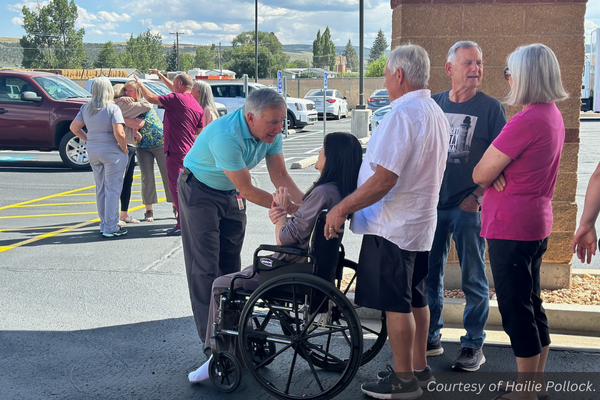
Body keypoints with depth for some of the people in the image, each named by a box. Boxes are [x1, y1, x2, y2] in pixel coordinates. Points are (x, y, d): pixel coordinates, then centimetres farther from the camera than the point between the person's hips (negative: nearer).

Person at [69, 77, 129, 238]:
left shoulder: (86, 108, 6)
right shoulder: (112, 108, -14)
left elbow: (74, 127, 11)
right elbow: (119, 133, -21)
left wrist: (89, 140, 12)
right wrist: (124, 149, -7)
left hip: (93, 152, 7)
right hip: (111, 152, -6)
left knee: (100, 189, 16)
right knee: (112, 189, 0)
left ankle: (104, 225, 24)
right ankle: (110, 228, 1)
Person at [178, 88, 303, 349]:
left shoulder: (271, 132, -14)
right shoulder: (226, 136, -36)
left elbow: (279, 175, -7)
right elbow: (247, 190, -30)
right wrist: (291, 209, -27)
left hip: (230, 192, 7)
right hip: (200, 191, -7)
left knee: (231, 264, 8)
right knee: (206, 268, -6)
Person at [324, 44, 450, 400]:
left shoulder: (402, 114, -20)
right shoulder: (437, 114, 12)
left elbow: (383, 180, -26)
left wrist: (342, 208, -18)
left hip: (393, 225, -10)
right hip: (422, 222, 10)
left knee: (396, 304, 0)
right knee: (416, 299, 18)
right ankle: (419, 368, 30)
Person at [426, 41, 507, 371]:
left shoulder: (491, 108, -3)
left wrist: (477, 195, -14)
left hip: (469, 207, -4)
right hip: (433, 204, 4)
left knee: (473, 279, 4)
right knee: (428, 274, 11)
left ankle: (474, 345, 16)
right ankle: (430, 338, 25)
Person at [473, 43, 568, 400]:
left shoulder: (527, 121, -21)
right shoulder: (553, 116, 10)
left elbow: (480, 174, -18)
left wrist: (492, 176, 2)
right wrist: (498, 174, -6)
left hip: (511, 226, -10)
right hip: (538, 222, 10)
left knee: (516, 307, -1)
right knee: (531, 303, 18)